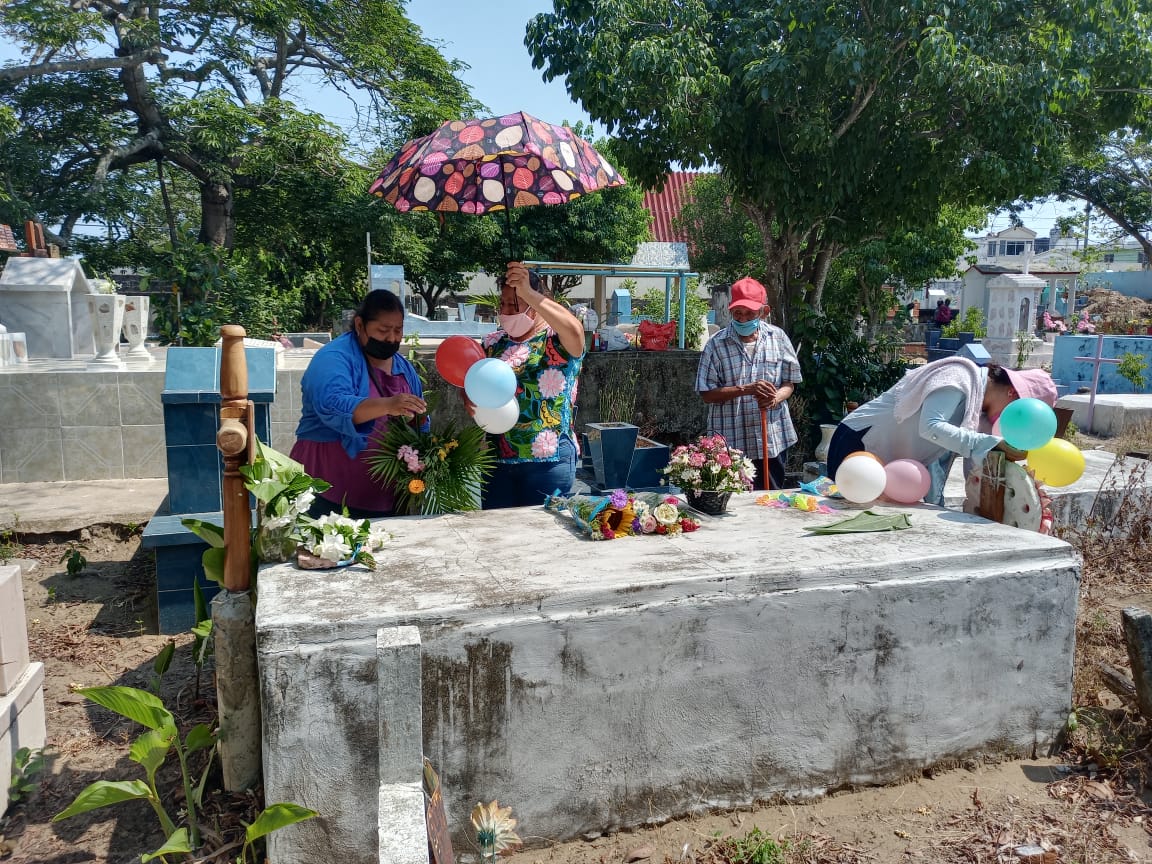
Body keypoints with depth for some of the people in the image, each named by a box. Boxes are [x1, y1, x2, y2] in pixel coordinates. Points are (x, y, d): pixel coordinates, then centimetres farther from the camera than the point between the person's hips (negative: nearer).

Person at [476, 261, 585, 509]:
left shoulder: (556, 341, -6)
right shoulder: (493, 343, 10)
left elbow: (574, 330, -29)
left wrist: (528, 293, -33)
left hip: (548, 459, -5)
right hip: (497, 459, 5)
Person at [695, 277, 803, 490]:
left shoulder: (778, 338, 3)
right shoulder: (716, 344, -4)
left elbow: (789, 382, 9)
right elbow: (707, 393, -6)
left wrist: (776, 398, -14)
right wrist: (747, 389, -18)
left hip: (773, 440, 2)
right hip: (731, 441, -2)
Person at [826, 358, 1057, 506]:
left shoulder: (981, 415, 8)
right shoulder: (960, 378, -19)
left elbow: (975, 475, 8)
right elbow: (930, 427, -34)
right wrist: (994, 444, -34)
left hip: (892, 463, 9)